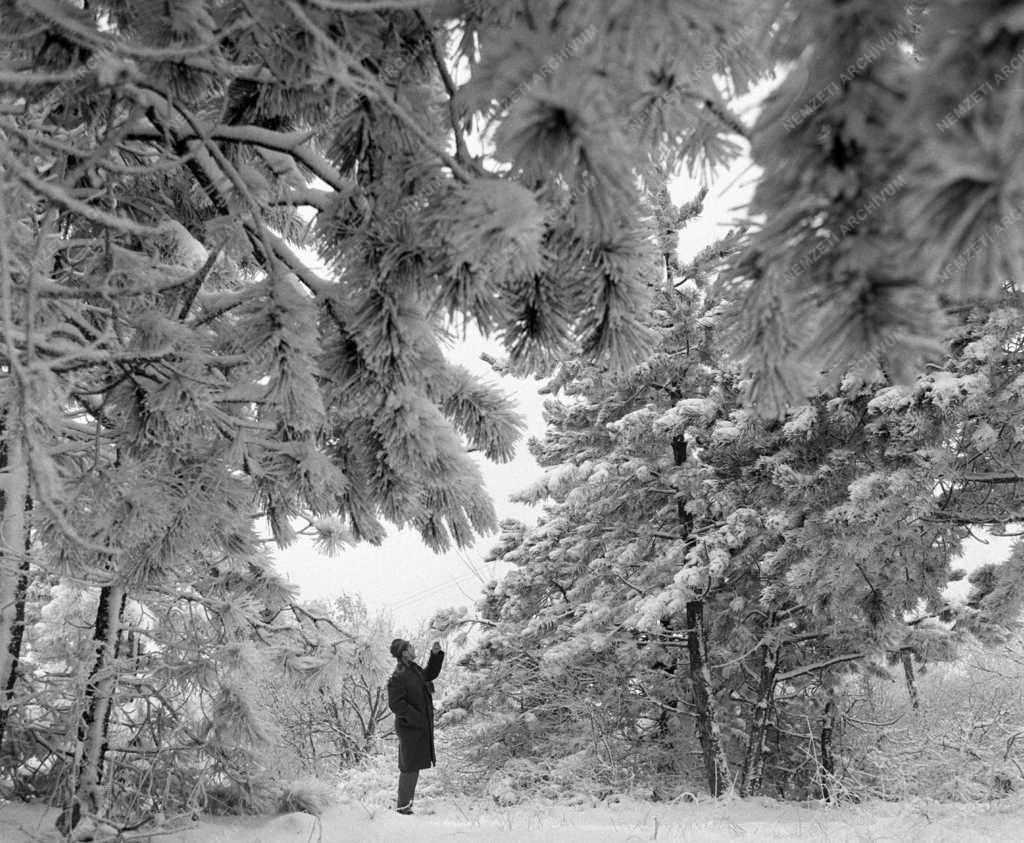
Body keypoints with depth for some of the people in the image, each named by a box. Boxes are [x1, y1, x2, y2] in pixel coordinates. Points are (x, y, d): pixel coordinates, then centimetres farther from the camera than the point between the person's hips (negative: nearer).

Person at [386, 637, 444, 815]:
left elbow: (430, 674, 25)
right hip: (410, 728, -9)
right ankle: (403, 806, 5)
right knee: (410, 767, -4)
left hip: (421, 728, 9)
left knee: (413, 766, 17)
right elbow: (395, 703, -25)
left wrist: (436, 654, 11)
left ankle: (407, 802, 28)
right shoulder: (398, 677, -21)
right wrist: (418, 719, -24)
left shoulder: (414, 669, 8)